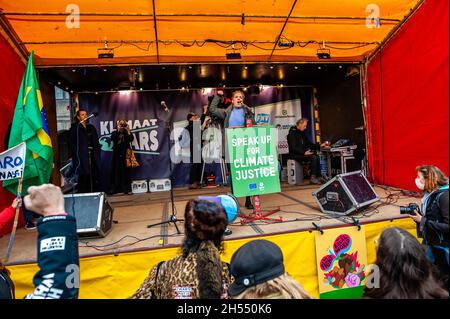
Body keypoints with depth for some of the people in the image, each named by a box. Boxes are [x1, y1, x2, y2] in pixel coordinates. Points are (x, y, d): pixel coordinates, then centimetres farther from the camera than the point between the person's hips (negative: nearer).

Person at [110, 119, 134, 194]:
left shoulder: (127, 133, 9)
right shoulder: (115, 133, 8)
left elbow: (131, 139, -10)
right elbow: (112, 138, -13)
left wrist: (128, 130, -15)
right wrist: (118, 130, -17)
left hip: (125, 154, 0)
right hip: (117, 154, 0)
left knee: (125, 171, 1)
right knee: (116, 171, -2)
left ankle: (126, 188, 4)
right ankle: (115, 188, 1)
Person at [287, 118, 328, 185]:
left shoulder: (302, 133, 17)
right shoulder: (292, 133, -9)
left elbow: (310, 144, 20)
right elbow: (293, 148, -18)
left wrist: (320, 146, 8)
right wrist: (304, 153, -24)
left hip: (303, 153, 8)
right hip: (295, 155, -8)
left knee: (317, 157, -15)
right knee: (313, 157, -24)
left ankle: (318, 177, -15)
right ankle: (313, 178, -21)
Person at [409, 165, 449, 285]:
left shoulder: (444, 196, -24)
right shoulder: (430, 193, 1)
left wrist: (423, 221, -24)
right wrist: (418, 214, -6)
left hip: (443, 247, -8)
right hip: (430, 242, 8)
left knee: (443, 278, 11)